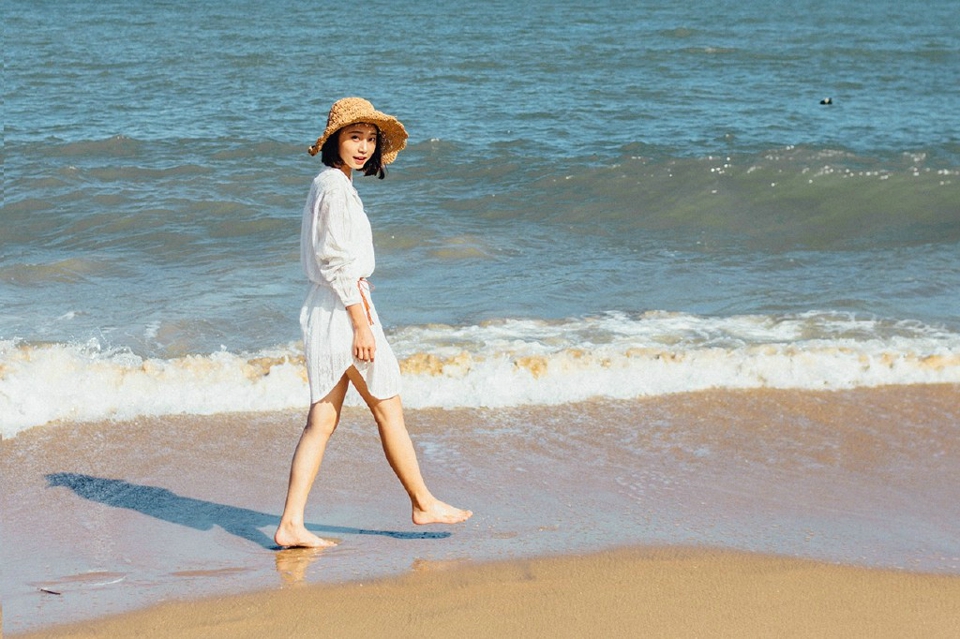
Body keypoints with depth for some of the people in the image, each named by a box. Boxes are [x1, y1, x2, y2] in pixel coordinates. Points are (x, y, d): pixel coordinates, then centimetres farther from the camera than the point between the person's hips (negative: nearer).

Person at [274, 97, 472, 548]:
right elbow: (336, 262, -19)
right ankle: (424, 504, 18)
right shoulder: (335, 186, -14)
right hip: (343, 308, -10)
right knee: (388, 412, 5)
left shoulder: (332, 185, 16)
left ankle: (291, 524, 1)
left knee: (322, 421, 5)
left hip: (322, 309, 10)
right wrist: (361, 324, -19)